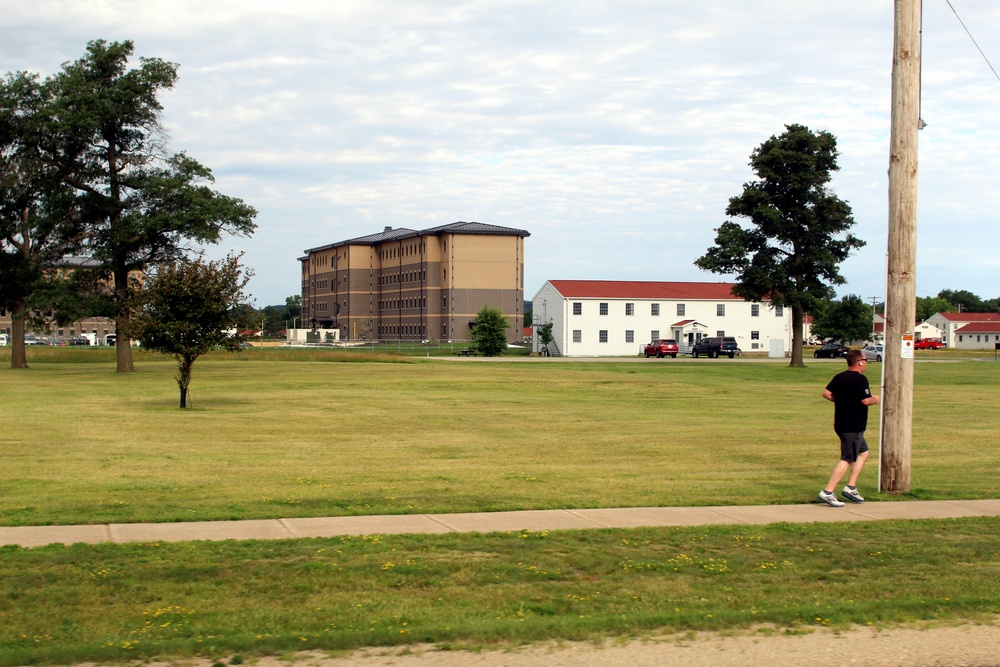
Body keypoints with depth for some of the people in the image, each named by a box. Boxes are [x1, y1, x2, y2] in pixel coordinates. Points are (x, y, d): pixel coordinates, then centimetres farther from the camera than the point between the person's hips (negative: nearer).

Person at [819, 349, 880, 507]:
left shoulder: (839, 377, 9)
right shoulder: (860, 379, -16)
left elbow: (826, 393, 13)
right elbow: (866, 400, -21)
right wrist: (875, 399, 0)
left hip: (842, 423, 10)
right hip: (853, 427, -10)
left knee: (863, 452, 21)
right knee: (848, 459, -8)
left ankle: (851, 488, 17)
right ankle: (827, 492, -12)